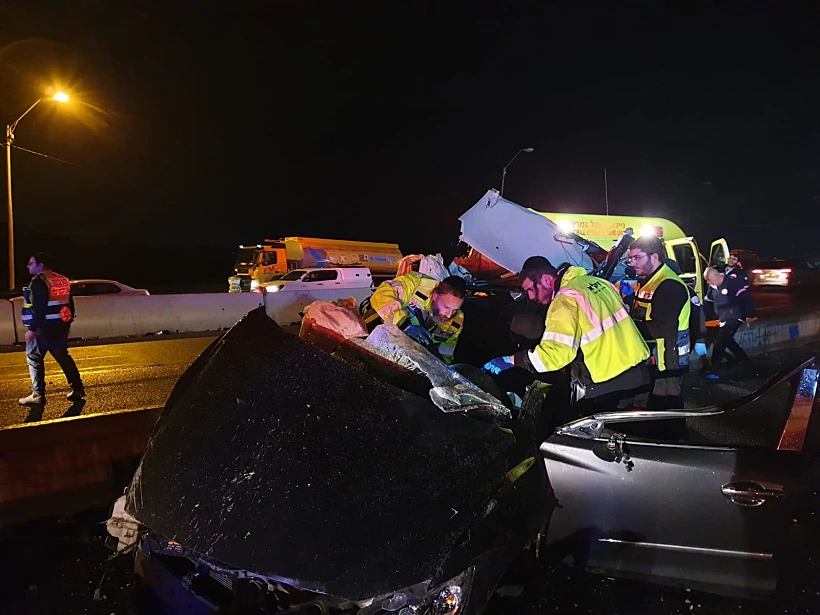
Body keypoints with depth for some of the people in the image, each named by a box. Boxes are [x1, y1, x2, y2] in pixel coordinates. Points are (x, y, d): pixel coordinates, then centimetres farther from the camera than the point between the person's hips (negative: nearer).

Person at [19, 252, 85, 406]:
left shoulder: (39, 281, -13)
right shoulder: (63, 280, 12)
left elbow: (38, 308, -20)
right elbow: (69, 305, 16)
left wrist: (32, 328, -19)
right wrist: (67, 323, 22)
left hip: (43, 327, -8)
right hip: (60, 326, 8)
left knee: (34, 358, 3)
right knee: (63, 357, 15)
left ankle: (38, 395, 2)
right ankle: (77, 389, 13)